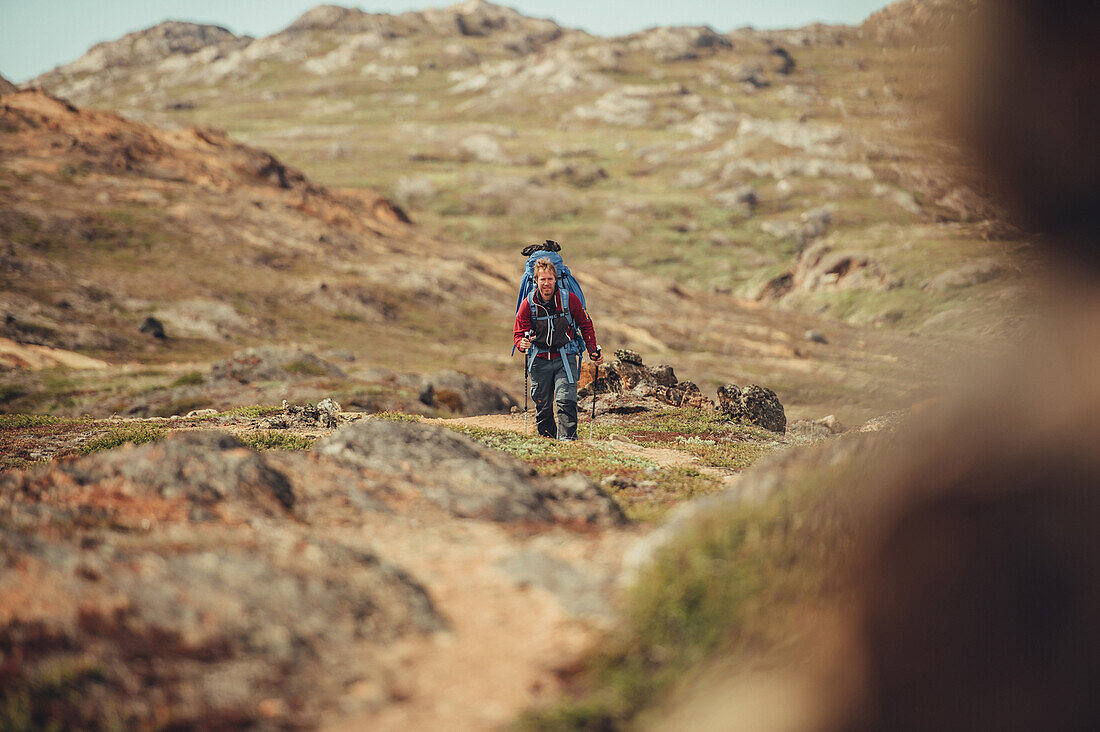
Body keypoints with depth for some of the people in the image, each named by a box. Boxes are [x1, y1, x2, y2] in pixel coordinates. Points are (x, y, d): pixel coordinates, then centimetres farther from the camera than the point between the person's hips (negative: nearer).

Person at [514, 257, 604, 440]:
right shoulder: (528, 304, -4)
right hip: (539, 360, 2)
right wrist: (522, 344, -21)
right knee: (542, 406, 7)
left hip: (565, 358, -2)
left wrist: (593, 352, 4)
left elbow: (586, 325, 8)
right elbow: (519, 332, 2)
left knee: (566, 400, -19)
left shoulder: (569, 299, -6)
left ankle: (567, 437, -19)